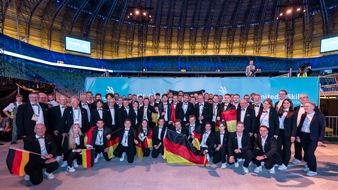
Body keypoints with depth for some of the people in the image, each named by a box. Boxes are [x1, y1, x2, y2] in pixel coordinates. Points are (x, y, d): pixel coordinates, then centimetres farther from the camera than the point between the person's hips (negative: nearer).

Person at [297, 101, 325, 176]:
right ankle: (308, 165, 34)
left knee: (310, 153, -10)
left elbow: (322, 128, -7)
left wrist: (320, 140, -12)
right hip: (303, 136, 5)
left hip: (313, 137, -5)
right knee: (306, 152, 13)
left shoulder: (319, 116, -7)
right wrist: (298, 136, 8)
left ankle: (313, 170, 5)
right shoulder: (303, 115, 8)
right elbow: (300, 126, 13)